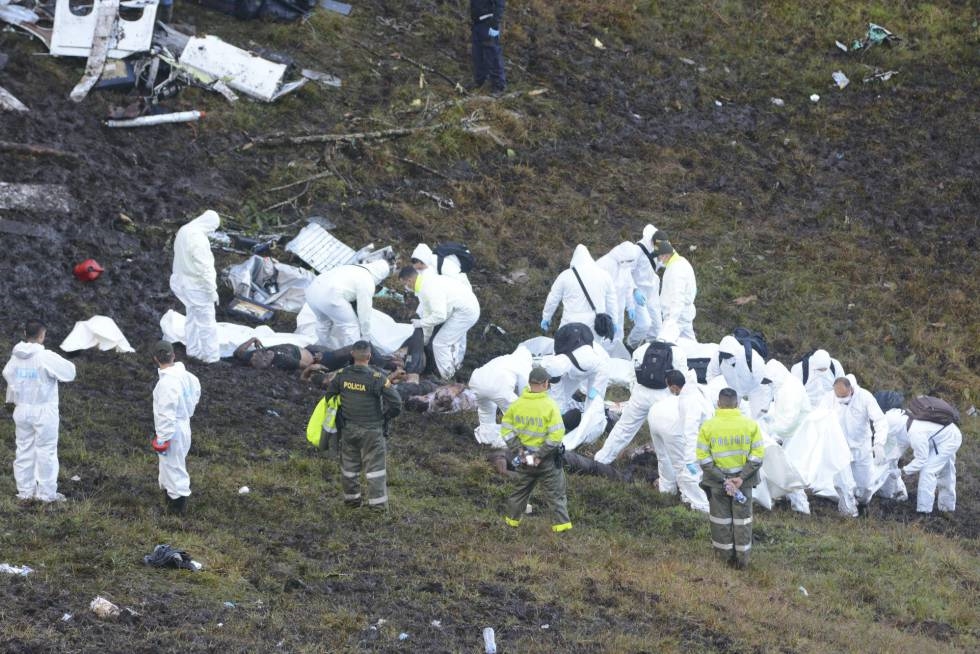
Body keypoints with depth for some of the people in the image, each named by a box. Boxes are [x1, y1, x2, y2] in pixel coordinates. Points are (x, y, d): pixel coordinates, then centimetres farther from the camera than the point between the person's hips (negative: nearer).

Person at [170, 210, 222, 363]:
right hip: (198, 287, -9)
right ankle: (211, 356, 10)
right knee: (207, 322, 2)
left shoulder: (183, 231, 1)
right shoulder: (198, 239, -28)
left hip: (185, 282, 9)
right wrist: (212, 290, -17)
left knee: (192, 318, 22)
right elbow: (204, 268, -26)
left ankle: (193, 350, 33)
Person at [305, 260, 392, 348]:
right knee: (351, 326, 9)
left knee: (323, 324, 31)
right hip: (329, 295, -9)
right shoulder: (367, 281, 5)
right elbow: (365, 311, 8)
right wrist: (366, 337, 20)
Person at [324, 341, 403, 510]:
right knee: (375, 465, 5)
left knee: (349, 464, 17)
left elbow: (329, 397, 5)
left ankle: (351, 498, 27)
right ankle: (378, 502, 5)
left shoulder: (342, 375, -7)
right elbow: (396, 404, -18)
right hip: (371, 431, -4)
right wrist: (384, 417, 1)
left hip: (348, 429, 4)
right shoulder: (377, 379, -19)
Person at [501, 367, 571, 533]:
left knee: (522, 488, 22)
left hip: (525, 456, 4)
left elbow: (506, 429, -1)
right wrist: (541, 455, -16)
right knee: (555, 491, 7)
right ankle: (562, 522, 7)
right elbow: (556, 435, -23)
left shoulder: (517, 404, -4)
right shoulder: (549, 406, -18)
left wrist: (518, 449, -2)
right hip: (547, 457, -4)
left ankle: (512, 518, 32)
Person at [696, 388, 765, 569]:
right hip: (744, 481, 1)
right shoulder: (750, 425, -6)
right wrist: (742, 478, -11)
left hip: (717, 482, -1)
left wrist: (723, 480, -11)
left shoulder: (707, 427, -9)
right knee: (742, 519, 12)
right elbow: (758, 455, -8)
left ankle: (726, 555, 19)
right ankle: (742, 558, 16)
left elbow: (703, 459, -11)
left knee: (721, 519, 12)